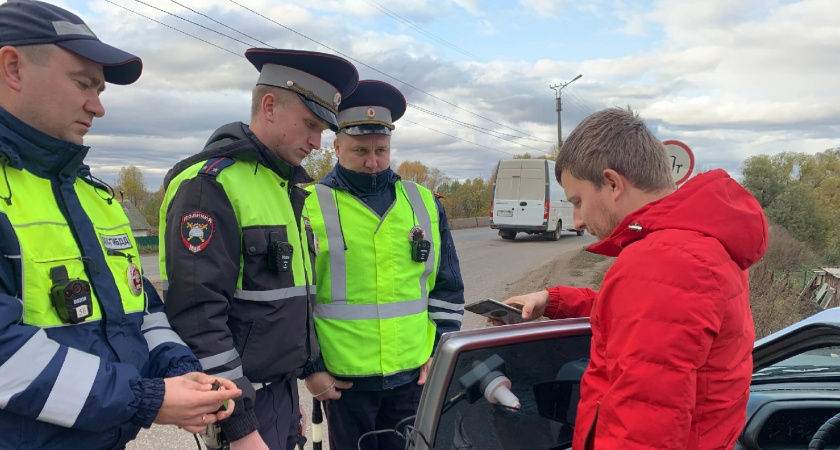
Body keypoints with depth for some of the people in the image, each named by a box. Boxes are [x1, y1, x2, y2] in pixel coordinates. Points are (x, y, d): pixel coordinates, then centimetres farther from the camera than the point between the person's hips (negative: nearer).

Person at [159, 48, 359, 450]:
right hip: (243, 399, -8)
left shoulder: (287, 187, 12)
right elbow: (198, 316, -21)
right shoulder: (209, 183, -16)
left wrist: (294, 394, 19)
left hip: (283, 387, 8)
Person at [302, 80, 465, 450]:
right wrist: (309, 367, -5)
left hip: (414, 373, 3)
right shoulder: (309, 206, -5)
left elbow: (448, 288, 9)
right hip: (342, 377, -2)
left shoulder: (424, 204, 5)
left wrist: (442, 351, 4)